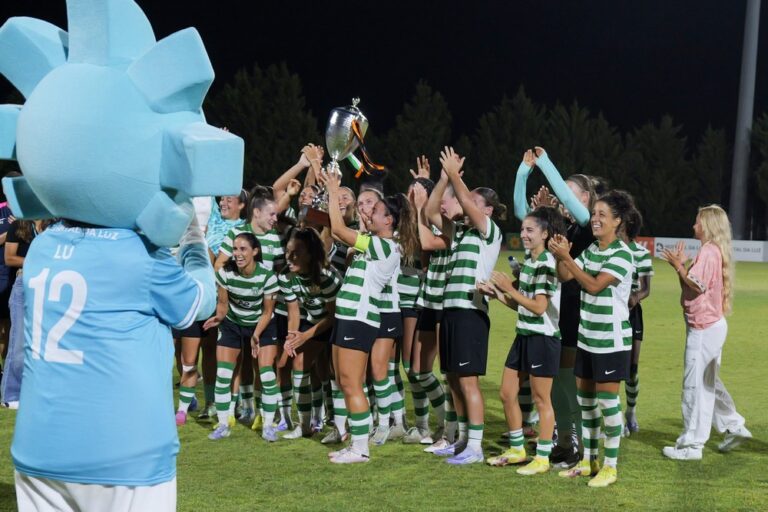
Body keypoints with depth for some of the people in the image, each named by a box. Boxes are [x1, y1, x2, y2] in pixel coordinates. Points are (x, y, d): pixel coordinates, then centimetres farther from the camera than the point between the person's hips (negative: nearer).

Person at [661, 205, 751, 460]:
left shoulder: (708, 251, -15)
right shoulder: (716, 251, 16)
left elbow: (697, 286, -22)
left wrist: (679, 266, -12)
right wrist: (681, 265, 7)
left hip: (704, 327, -10)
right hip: (713, 324, 10)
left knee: (695, 384, -5)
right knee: (708, 381, 20)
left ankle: (691, 444, 0)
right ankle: (734, 426, 24)